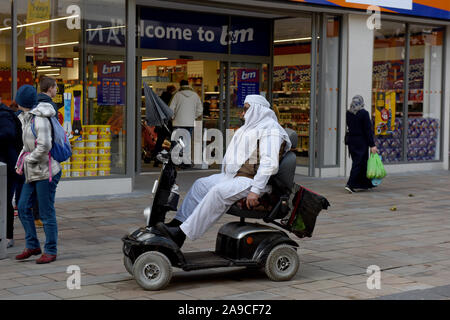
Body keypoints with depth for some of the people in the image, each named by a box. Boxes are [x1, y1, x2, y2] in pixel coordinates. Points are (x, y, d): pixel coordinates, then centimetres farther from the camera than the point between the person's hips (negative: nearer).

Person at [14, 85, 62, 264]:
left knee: (47, 213, -3)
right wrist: (20, 163, 10)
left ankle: (50, 251, 6)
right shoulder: (26, 118, 13)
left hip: (46, 172, -9)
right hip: (32, 173, 9)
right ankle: (32, 246, 18)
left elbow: (44, 147, -24)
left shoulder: (40, 119, -17)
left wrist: (28, 160, -12)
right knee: (23, 208, 9)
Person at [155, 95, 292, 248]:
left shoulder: (270, 130, -10)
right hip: (233, 176, 11)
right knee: (201, 184, 2)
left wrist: (255, 190, -29)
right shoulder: (251, 127, 24)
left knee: (218, 191, -30)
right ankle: (177, 224, 0)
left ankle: (183, 233, -33)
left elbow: (269, 164, -23)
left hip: (251, 180, -11)